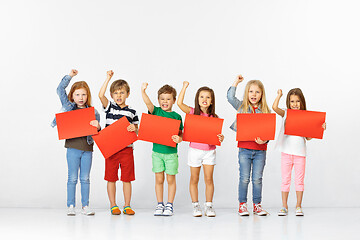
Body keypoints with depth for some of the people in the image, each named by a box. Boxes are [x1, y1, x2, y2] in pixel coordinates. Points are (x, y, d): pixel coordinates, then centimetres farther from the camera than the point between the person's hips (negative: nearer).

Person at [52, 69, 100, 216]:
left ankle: (85, 206, 11)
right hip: (73, 147, -1)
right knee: (72, 178, 1)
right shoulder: (68, 106, 6)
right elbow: (60, 90, 7)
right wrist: (70, 76, 7)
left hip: (87, 148, 1)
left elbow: (97, 131, 6)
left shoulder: (92, 112, 6)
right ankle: (71, 206, 7)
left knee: (85, 179, 5)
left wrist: (97, 126, -17)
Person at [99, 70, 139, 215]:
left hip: (127, 148, 1)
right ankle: (113, 206, 13)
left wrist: (134, 129, -12)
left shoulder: (132, 112, 9)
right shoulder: (110, 107, 5)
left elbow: (136, 131, 11)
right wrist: (108, 79, -14)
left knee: (127, 178, 3)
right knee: (111, 178, 3)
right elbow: (101, 95, -12)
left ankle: (127, 206, 13)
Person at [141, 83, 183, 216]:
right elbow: (148, 103, -15)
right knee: (159, 179, 7)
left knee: (170, 179, 4)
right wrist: (143, 91, -31)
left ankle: (170, 205, 14)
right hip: (157, 151, 1)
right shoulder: (156, 111, 3)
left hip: (171, 152, -1)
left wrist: (179, 139, -19)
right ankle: (160, 205, 17)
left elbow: (181, 134, 4)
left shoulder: (176, 116, 1)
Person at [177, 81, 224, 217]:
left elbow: (216, 134, 3)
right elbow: (179, 103, -14)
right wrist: (185, 87, -10)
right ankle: (195, 206, 15)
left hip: (209, 150, 1)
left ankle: (208, 206, 12)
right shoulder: (193, 113, -2)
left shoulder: (214, 117, 2)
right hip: (195, 149, -1)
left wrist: (221, 138, -19)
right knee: (194, 179, 6)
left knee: (208, 179, 2)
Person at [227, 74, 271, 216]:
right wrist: (236, 82, -2)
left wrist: (264, 140, -16)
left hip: (260, 149, 1)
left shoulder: (265, 111, 5)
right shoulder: (242, 107, 6)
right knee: (244, 178, 2)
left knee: (257, 179, 5)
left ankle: (257, 204, 16)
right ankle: (242, 204, 11)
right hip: (244, 148, -1)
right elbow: (230, 97, -7)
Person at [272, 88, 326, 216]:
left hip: (300, 153, 0)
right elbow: (274, 107, -13)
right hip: (287, 152, 0)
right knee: (285, 179, 4)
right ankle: (284, 207, 11)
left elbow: (308, 137, 4)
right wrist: (279, 95, -4)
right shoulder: (286, 114, 4)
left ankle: (298, 206, 13)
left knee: (299, 180, 4)